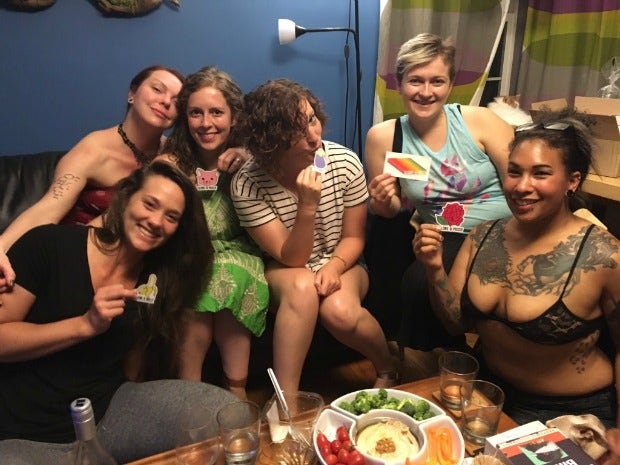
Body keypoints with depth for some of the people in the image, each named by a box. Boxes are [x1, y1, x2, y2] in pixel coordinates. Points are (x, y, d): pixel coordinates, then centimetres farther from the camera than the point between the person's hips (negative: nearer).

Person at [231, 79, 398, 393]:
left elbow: (354, 237, -4)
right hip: (284, 272, -1)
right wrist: (308, 205, -35)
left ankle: (388, 366, 2)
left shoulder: (345, 162, -15)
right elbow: (292, 258, -20)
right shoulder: (247, 184, -21)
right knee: (303, 286, -36)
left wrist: (333, 267, -24)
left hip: (340, 265, 2)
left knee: (339, 310, -31)